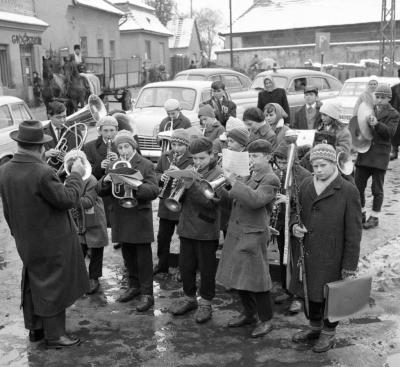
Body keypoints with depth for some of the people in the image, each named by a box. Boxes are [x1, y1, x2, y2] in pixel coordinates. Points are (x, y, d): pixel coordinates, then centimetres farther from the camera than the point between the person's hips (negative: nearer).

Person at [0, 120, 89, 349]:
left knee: (33, 283, 22)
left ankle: (35, 328, 36)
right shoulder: (42, 173, -28)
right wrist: (76, 175, -7)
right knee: (53, 286, 7)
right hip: (51, 242, -7)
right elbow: (68, 199, -20)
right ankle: (54, 335, 19)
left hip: (26, 242, 7)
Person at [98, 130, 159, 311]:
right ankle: (134, 286, 32)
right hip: (121, 220, 5)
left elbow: (153, 191, -16)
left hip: (139, 219, -5)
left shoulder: (146, 165, -4)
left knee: (143, 258, -1)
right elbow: (101, 192, 6)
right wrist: (105, 181, -16)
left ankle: (147, 294, 7)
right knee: (128, 256, 16)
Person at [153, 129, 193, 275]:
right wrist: (161, 177, -11)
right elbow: (155, 174, 10)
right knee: (162, 237, 15)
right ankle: (162, 265, 32)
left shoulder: (193, 159, -10)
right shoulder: (165, 156, 7)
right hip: (166, 203, 5)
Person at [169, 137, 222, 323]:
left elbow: (210, 202, -20)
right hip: (186, 227, 5)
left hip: (206, 230, -5)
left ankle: (205, 303, 20)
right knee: (186, 266, 14)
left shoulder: (217, 174, -8)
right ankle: (189, 298, 32)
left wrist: (192, 183, -26)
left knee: (206, 268, 6)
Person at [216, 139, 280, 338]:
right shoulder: (248, 174, 13)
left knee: (256, 279, -1)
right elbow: (235, 196, 20)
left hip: (253, 235, -8)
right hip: (236, 232, 8)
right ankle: (249, 313, 32)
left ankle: (265, 320, 16)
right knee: (239, 276, 16)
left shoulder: (270, 180, -12)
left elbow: (255, 200, -29)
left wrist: (233, 181, -27)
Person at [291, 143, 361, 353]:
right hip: (307, 254, 5)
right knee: (309, 292, 18)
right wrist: (295, 225, -4)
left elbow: (353, 231, -11)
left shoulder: (348, 191, -12)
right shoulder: (306, 185, 4)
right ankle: (315, 327, 40)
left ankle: (328, 333, 30)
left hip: (332, 257, -5)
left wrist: (350, 265, -12)